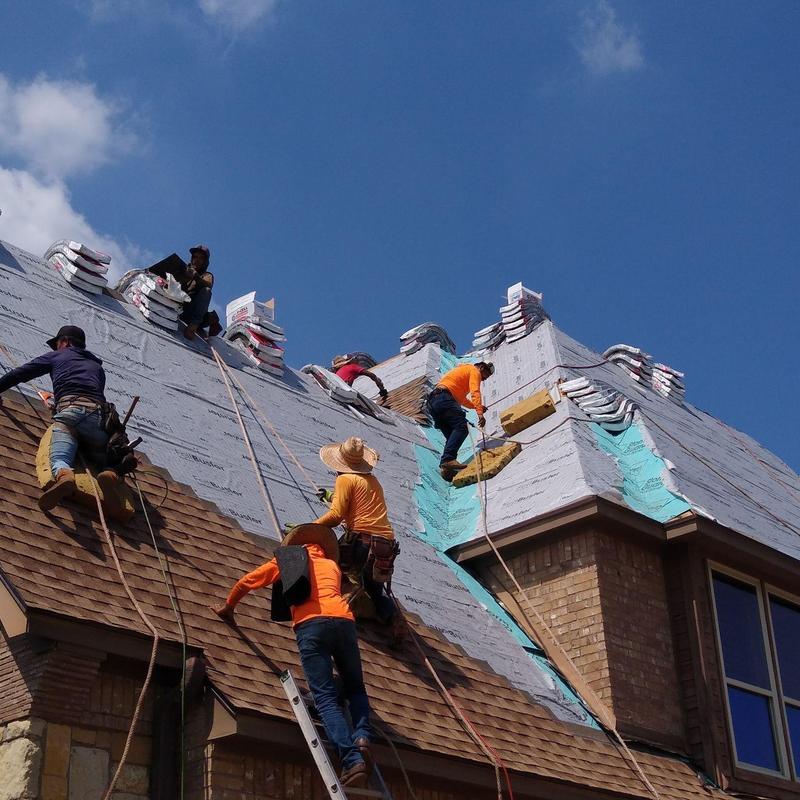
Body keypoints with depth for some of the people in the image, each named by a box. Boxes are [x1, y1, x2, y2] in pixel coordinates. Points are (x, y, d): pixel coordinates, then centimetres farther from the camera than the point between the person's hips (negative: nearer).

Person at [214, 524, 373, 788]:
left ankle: (352, 760, -24)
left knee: (326, 698, -7)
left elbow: (247, 582, 27)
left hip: (310, 624, -2)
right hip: (344, 620, 2)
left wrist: (228, 607, 44)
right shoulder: (332, 565, 34)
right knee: (355, 689, 18)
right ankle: (362, 736, -9)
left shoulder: (286, 560, 28)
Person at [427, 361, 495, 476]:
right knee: (462, 426, -21)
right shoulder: (474, 371, 8)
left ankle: (445, 466, -8)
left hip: (432, 403, 10)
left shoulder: (463, 370, 36)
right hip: (444, 398, -10)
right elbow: (475, 392, -10)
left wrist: (476, 406, 34)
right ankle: (448, 458, -36)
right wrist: (480, 412, -20)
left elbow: (460, 398, 42)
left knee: (452, 435, 7)